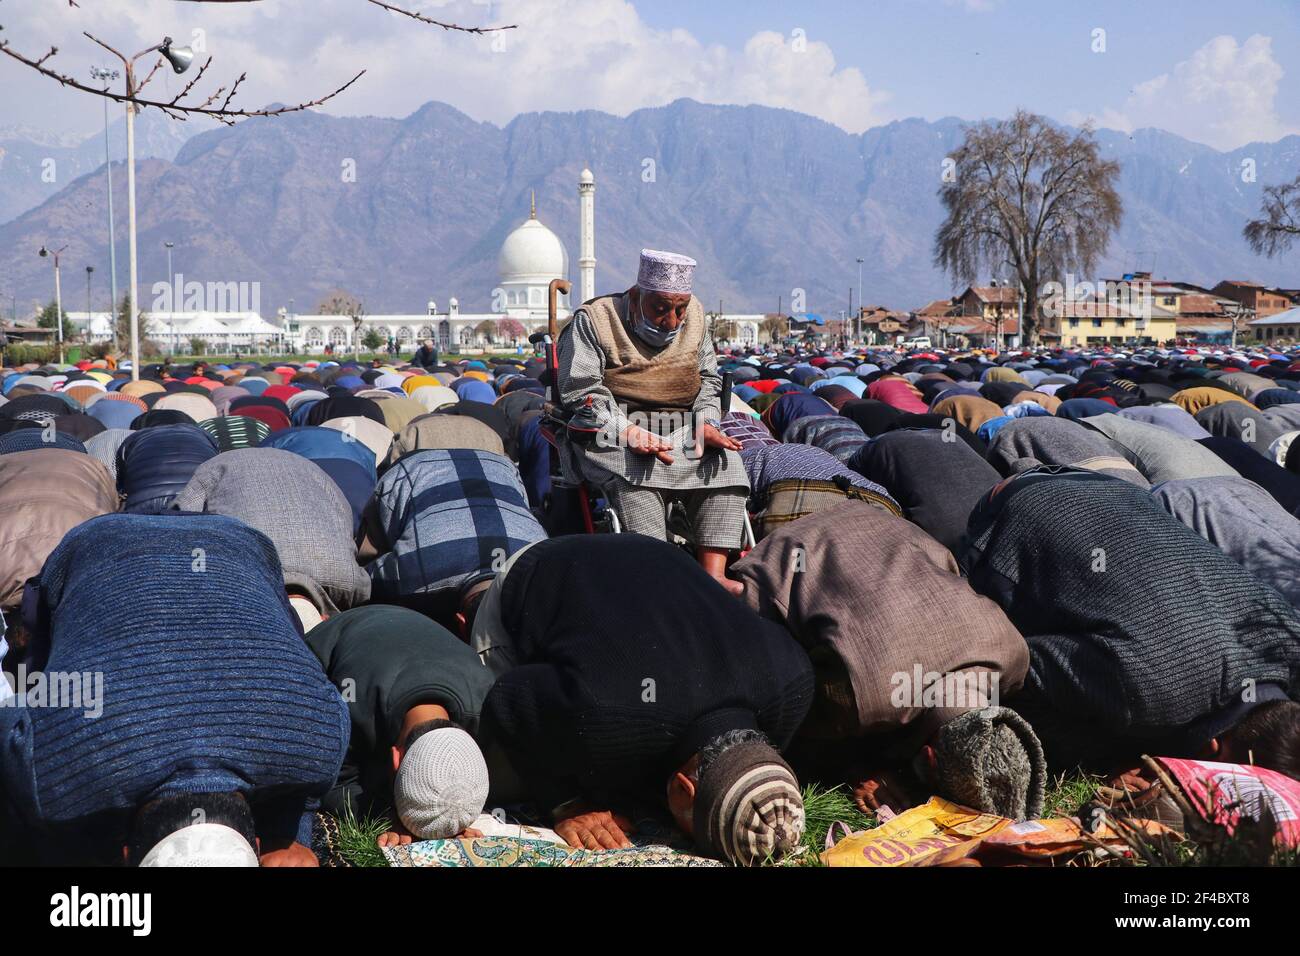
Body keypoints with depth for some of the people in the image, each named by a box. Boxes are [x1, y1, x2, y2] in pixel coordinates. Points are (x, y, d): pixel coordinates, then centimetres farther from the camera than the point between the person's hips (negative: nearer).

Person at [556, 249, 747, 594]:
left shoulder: (695, 316, 12)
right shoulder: (595, 320, -3)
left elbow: (708, 381, 17)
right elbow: (580, 391, -11)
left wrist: (706, 424, -4)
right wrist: (629, 432, -25)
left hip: (680, 433, 4)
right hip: (611, 435, -4)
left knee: (726, 462, -22)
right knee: (632, 473, -36)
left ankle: (713, 575, -30)